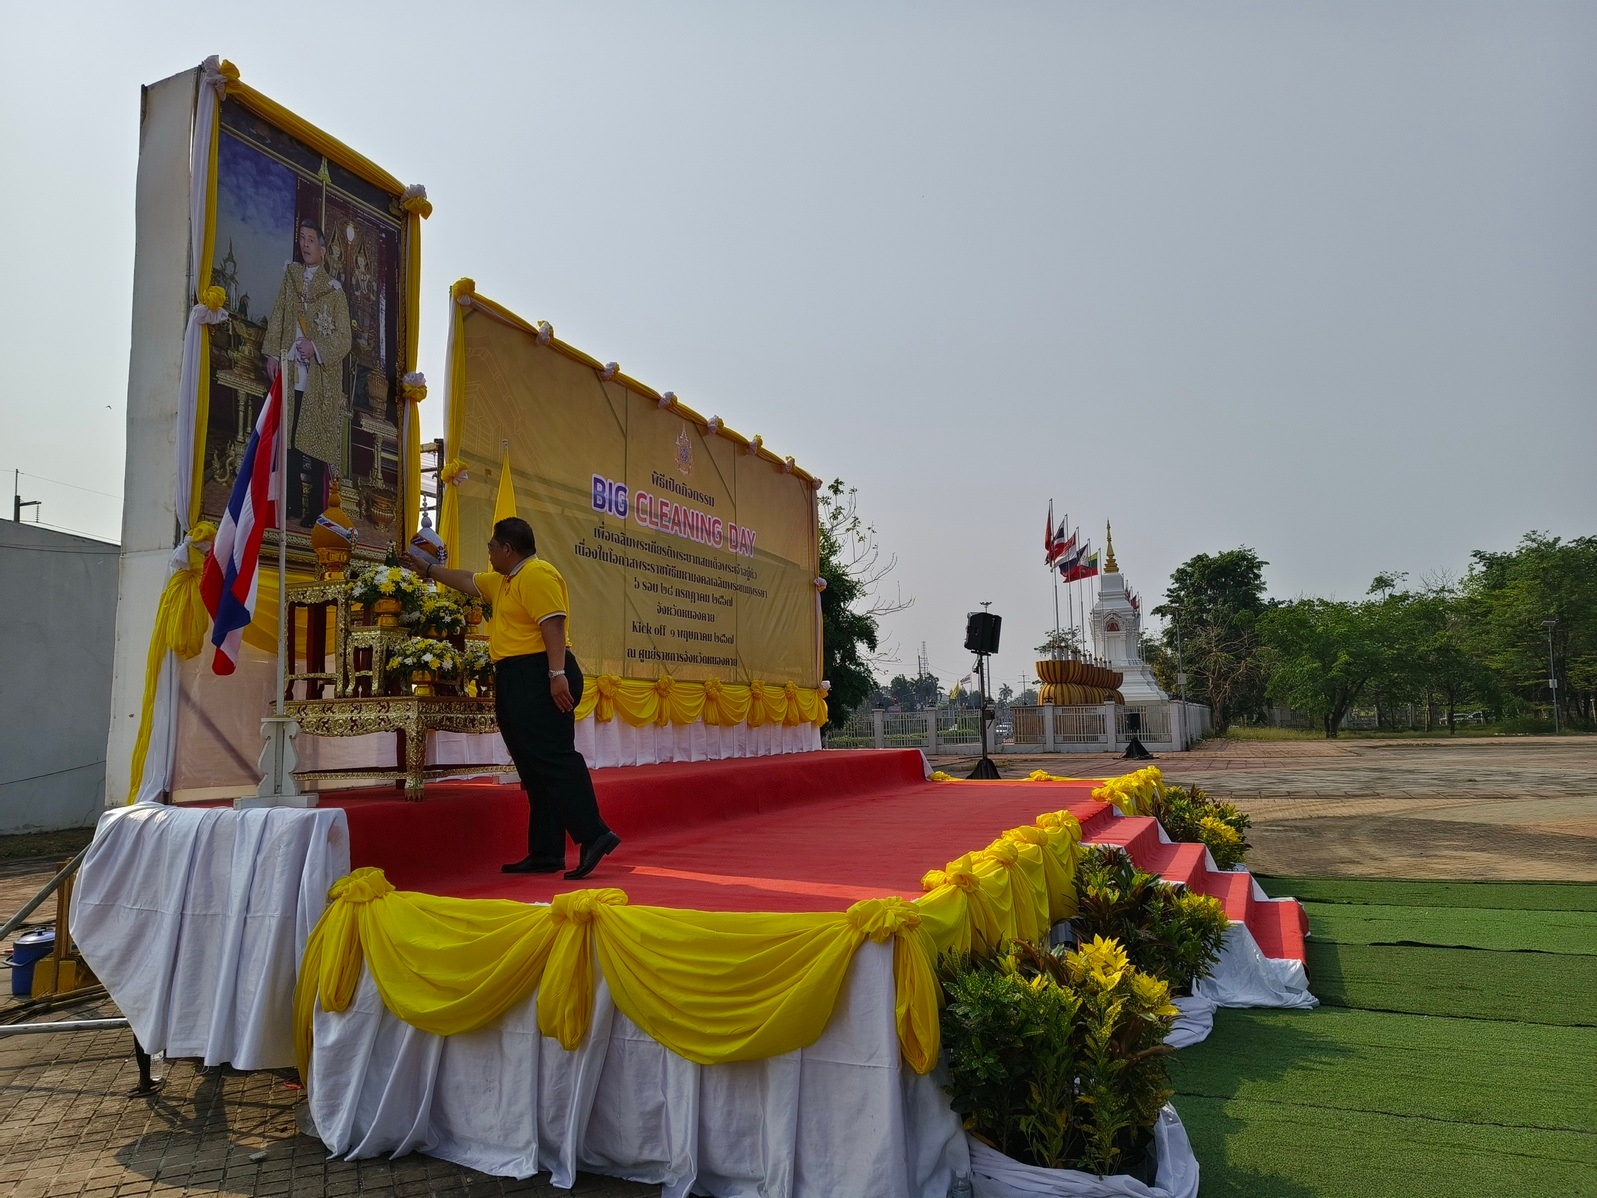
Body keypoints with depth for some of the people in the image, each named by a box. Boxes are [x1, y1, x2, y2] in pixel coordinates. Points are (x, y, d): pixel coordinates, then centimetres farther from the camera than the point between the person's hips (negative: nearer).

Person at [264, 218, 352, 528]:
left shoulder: (334, 290, 2)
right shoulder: (290, 275, 14)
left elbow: (344, 338, -2)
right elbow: (277, 318, 13)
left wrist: (316, 347, -17)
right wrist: (272, 354, 4)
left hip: (320, 379, -4)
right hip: (290, 372, 4)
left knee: (316, 444, -4)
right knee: (289, 439, 2)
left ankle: (315, 512, 0)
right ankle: (293, 504, 10)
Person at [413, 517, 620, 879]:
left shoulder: (538, 575, -10)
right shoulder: (502, 581, 23)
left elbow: (553, 625, -20)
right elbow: (467, 580, 40)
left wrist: (558, 674, -28)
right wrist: (429, 569, 49)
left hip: (540, 678, -10)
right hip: (515, 681, 10)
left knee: (554, 759, -17)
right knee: (535, 770, 8)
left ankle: (593, 835, -20)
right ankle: (545, 854, 10)